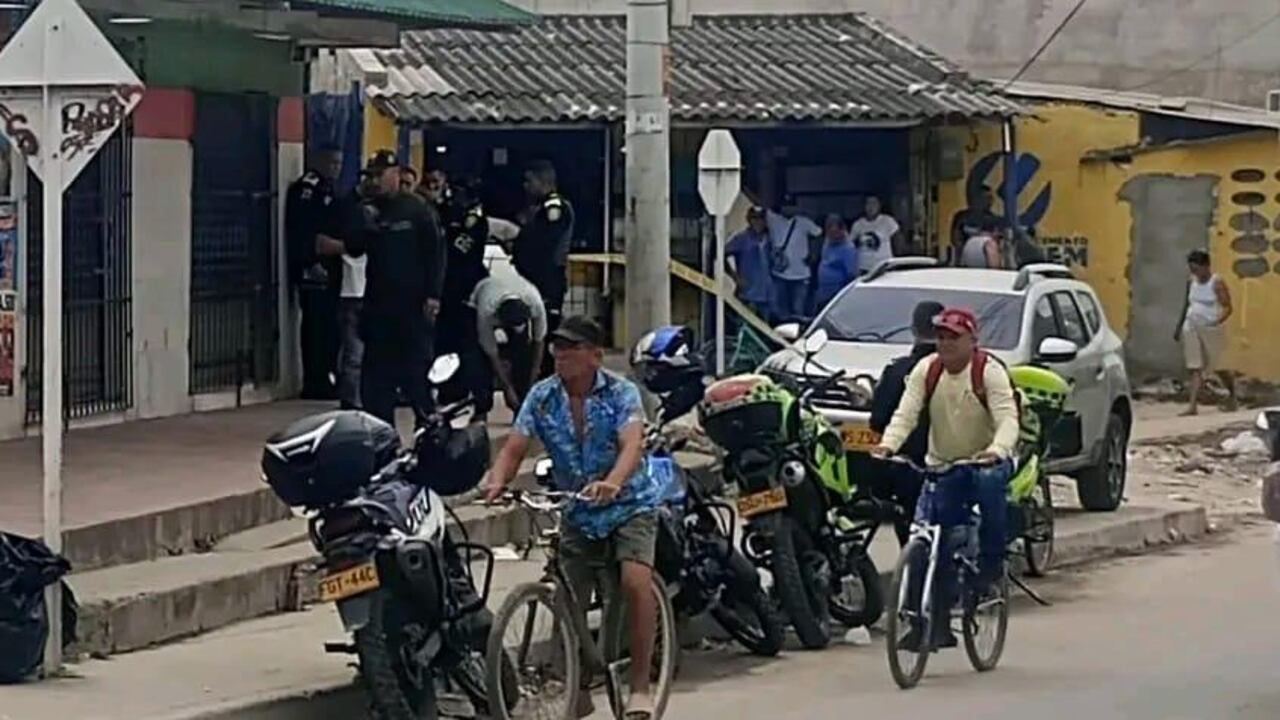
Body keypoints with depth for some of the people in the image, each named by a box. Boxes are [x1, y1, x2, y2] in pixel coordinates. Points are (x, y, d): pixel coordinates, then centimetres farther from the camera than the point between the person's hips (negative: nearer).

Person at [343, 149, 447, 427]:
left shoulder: (417, 210, -2)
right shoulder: (368, 211, 12)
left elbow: (435, 252, -4)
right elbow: (354, 250, 9)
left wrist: (433, 294, -11)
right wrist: (364, 228, -10)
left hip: (412, 304, -5)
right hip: (378, 304, 5)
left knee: (417, 369, -2)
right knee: (376, 372, 3)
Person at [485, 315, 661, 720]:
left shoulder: (621, 393, -15)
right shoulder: (542, 397, -5)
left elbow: (632, 445, -31)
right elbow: (515, 448, -11)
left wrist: (611, 483, -51)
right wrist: (497, 482, -33)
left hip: (629, 504, -4)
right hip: (577, 512, 4)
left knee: (636, 582, -26)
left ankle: (640, 687, -18)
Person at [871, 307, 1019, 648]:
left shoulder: (989, 371, -13)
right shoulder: (926, 370, -2)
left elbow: (1007, 419, -24)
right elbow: (905, 414, -11)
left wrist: (996, 450, -45)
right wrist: (888, 444, -32)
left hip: (986, 462, -3)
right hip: (941, 466, 3)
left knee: (989, 482, -38)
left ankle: (991, 562, -17)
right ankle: (936, 623, 2)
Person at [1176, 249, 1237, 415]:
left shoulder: (1216, 283, -9)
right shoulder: (1191, 282, 9)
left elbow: (1228, 307, -12)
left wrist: (1218, 321, -29)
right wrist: (1179, 327, 22)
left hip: (1210, 329, -5)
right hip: (1191, 327, 5)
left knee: (1216, 367, 9)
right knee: (1195, 368, -2)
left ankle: (1232, 395, 35)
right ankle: (1193, 406, -9)